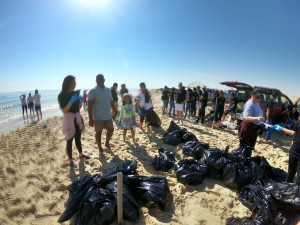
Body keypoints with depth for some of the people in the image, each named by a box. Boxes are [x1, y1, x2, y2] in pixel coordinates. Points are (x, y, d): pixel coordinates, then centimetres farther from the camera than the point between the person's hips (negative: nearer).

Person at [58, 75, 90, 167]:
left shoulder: (75, 93, 5)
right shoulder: (61, 96, -11)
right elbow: (64, 110, -17)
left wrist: (81, 101, -10)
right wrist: (71, 101, -28)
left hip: (77, 118, 6)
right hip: (69, 119, -6)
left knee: (78, 137, 18)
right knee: (70, 140, 2)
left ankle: (81, 154, 33)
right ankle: (70, 160, 15)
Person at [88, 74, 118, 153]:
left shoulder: (108, 90, 8)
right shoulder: (93, 91, -11)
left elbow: (111, 101, 18)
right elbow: (89, 105, -14)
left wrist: (115, 110, 13)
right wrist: (90, 118, -18)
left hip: (108, 116, 6)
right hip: (98, 117, -6)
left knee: (111, 129, 14)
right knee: (98, 132, 5)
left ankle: (107, 143, 38)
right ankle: (100, 148, 24)